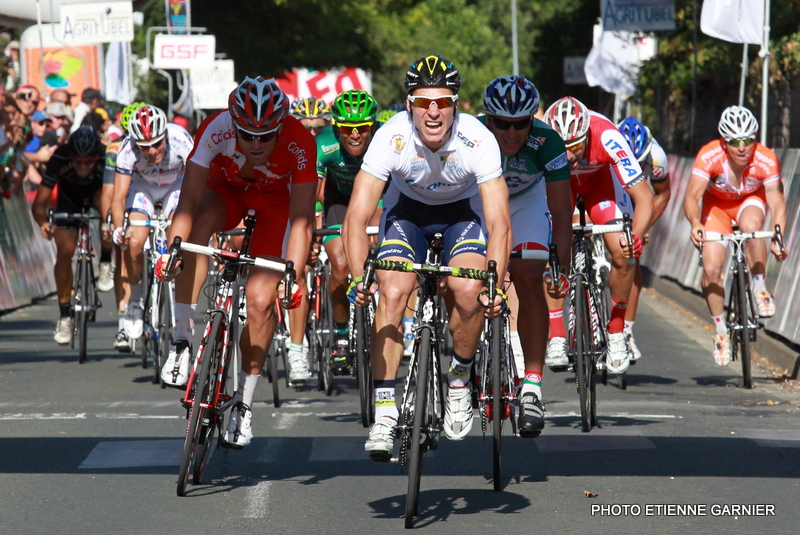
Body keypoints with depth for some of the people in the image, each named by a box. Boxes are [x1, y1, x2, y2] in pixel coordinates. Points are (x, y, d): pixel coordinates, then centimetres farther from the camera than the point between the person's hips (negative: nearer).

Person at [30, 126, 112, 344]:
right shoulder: (59, 160, -35)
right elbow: (39, 203, -34)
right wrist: (43, 222, -56)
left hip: (98, 189, 0)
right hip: (70, 194, 0)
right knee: (65, 251, -16)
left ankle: (106, 261, -11)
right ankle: (65, 316, -3)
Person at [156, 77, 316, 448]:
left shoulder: (298, 143, -35)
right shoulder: (216, 129, -34)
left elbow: (301, 217, -34)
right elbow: (190, 198, -35)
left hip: (275, 198, -1)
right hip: (227, 188, 1)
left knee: (260, 300, -13)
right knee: (197, 226, -35)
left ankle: (243, 402, 5)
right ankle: (182, 341, -26)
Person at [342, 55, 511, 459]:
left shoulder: (478, 140, -32)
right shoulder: (391, 137, -31)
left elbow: (499, 223, -34)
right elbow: (357, 216, -32)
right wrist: (358, 277, -46)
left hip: (463, 211, 0)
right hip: (407, 209, 1)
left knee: (468, 292, -25)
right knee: (392, 292, -21)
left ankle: (459, 380, 3)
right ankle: (384, 413, -16)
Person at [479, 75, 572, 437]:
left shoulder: (547, 144, -32)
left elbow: (561, 212, -26)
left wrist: (562, 266, -36)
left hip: (526, 200, 0)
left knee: (530, 283, -16)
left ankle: (532, 388, -14)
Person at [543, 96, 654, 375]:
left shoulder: (606, 137, -40)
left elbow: (644, 197, -36)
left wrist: (635, 237, -51)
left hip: (600, 177, 0)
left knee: (623, 255, -17)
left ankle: (616, 334, 4)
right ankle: (556, 338, -10)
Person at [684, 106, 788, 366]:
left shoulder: (766, 160, -31)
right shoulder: (709, 156, -32)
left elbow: (777, 204, -33)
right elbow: (692, 196, -37)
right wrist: (695, 224, -57)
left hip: (750, 201, 0)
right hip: (717, 204, 1)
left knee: (751, 225, -36)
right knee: (711, 269, -14)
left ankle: (760, 287, -15)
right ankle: (721, 330, 6)